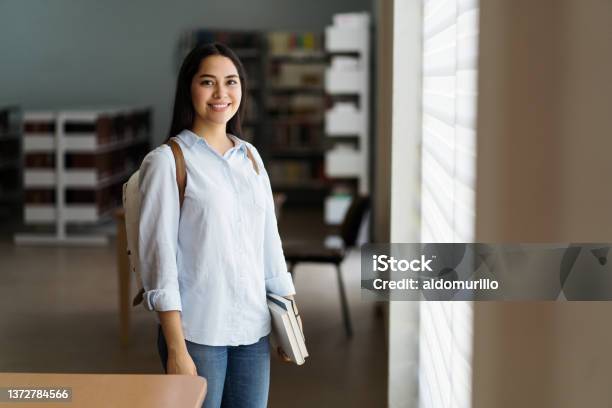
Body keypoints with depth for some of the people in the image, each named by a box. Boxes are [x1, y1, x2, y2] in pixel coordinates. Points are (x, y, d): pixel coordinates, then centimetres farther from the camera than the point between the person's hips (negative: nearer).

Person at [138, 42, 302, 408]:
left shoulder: (250, 156, 10)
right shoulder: (167, 161, -7)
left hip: (255, 330, 5)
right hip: (198, 333, -5)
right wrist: (176, 350, -14)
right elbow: (159, 257, -10)